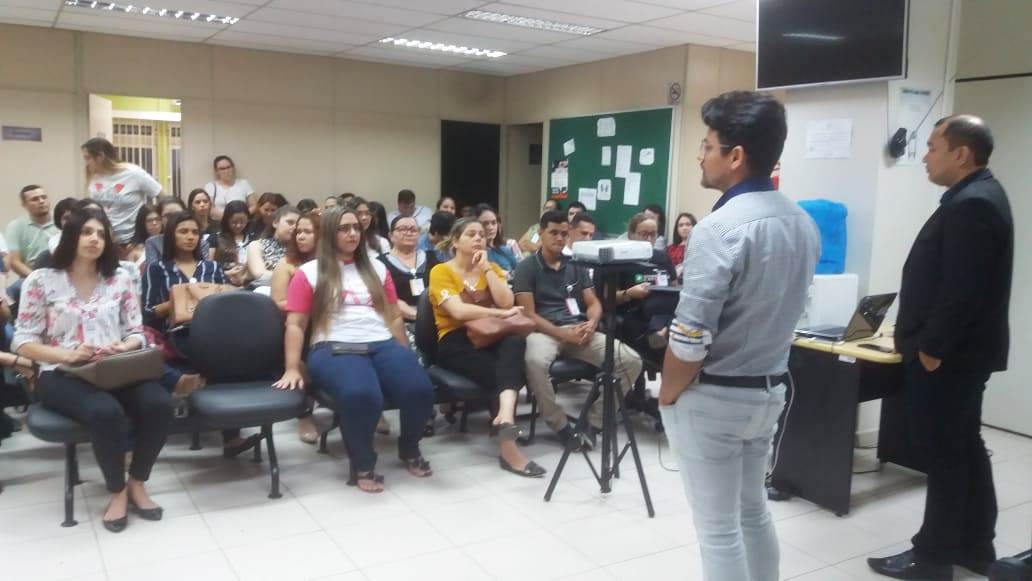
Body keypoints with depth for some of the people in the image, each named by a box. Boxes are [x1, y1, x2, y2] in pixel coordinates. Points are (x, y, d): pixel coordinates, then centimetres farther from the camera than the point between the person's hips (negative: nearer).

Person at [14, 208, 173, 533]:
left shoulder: (120, 280, 12)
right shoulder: (41, 281, 4)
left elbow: (137, 334, 12)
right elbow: (22, 343, 1)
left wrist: (123, 347, -12)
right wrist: (67, 354, -16)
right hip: (61, 375, -3)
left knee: (159, 404, -29)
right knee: (106, 411, -36)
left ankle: (137, 483, -4)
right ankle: (117, 491, -9)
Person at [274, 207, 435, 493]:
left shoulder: (376, 268, 21)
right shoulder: (310, 273, 10)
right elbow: (295, 325, 6)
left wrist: (405, 356, 18)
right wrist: (292, 369, -5)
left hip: (383, 344, 4)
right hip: (334, 348, -4)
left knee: (420, 389, -27)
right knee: (361, 395, -39)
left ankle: (409, 449, 5)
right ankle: (362, 463, -10)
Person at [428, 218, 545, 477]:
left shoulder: (492, 268, 17)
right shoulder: (441, 271, 1)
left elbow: (506, 302, -1)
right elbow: (458, 311, -15)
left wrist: (486, 267, -2)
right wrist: (501, 313, -14)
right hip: (456, 342, -4)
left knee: (516, 341, -34)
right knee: (508, 372, -29)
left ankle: (505, 416, -50)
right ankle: (508, 445, -22)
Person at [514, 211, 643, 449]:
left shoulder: (577, 266, 18)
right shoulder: (527, 268, 3)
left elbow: (594, 304, 15)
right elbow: (528, 313, -6)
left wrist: (591, 324, -10)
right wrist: (564, 334, -17)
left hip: (579, 330, 4)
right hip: (544, 330, -4)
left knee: (632, 361, -17)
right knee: (535, 361, -41)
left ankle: (594, 421, -5)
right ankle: (560, 426, -18)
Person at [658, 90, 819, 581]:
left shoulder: (719, 229, -24)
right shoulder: (803, 223, 3)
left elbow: (689, 340, -24)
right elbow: (782, 311, 10)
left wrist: (667, 395, -8)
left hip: (712, 398, -8)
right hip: (770, 389, 8)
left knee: (718, 528, 7)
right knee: (753, 511, 23)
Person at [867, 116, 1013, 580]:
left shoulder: (972, 204, -20)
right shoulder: (977, 196, 13)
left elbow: (961, 289, -25)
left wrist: (931, 347, -18)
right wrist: (930, 343, 20)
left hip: (947, 355, -10)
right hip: (956, 351, 10)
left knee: (943, 452, -1)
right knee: (963, 448, 16)